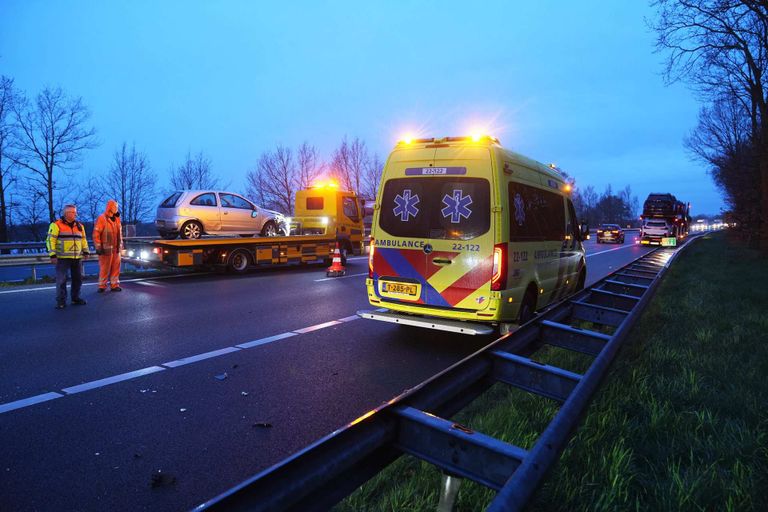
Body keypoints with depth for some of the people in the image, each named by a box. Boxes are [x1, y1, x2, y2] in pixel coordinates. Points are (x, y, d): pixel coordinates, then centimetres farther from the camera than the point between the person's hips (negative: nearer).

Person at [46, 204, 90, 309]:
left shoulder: (79, 226, 14)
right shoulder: (56, 225, -5)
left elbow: (83, 239, 22)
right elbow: (50, 240, -8)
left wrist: (86, 251, 14)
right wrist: (52, 255, -15)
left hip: (77, 257, 6)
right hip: (62, 258, -6)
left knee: (78, 278, 9)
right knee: (61, 279, -3)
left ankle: (76, 298, 21)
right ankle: (61, 301, 3)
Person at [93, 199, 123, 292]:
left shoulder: (117, 219, 12)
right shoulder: (102, 218, -8)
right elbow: (96, 233, -10)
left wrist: (121, 245, 16)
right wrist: (98, 247, -13)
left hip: (116, 248, 6)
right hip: (106, 248, -6)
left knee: (116, 267, 7)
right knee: (104, 268, 0)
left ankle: (114, 285, 14)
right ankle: (102, 286, 9)